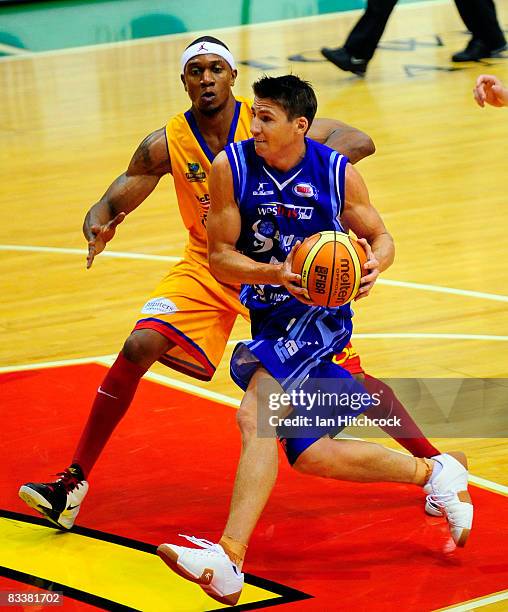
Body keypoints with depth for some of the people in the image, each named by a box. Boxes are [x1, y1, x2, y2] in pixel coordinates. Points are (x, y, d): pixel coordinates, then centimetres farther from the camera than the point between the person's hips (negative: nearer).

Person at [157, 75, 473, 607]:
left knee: (256, 416, -26)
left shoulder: (337, 173, -9)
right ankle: (434, 474, 23)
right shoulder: (231, 166, -8)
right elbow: (219, 258, -7)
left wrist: (374, 263, -19)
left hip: (320, 310, -5)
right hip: (270, 314, 5)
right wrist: (276, 273, -25)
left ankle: (229, 560, -34)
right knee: (311, 456, 2)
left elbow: (379, 236, 5)